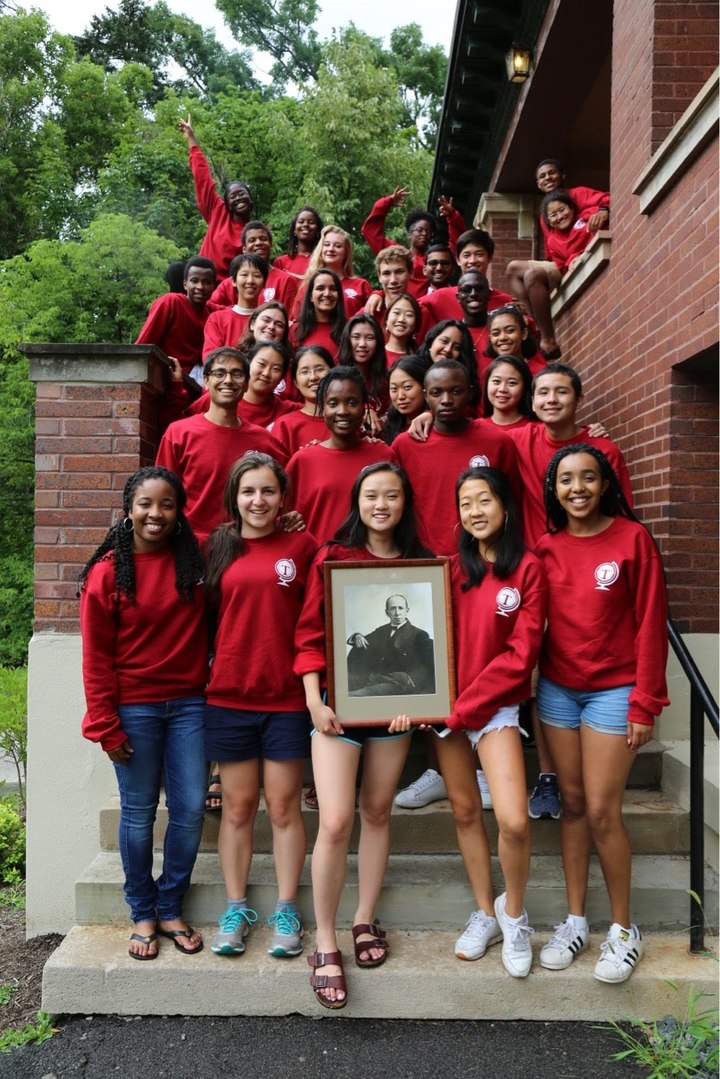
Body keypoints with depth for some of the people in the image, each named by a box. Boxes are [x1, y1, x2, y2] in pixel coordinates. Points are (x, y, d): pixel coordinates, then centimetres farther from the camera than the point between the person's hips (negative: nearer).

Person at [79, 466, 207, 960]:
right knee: (139, 812, 8)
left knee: (191, 809, 6)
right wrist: (106, 727, -6)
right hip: (134, 707, -2)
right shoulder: (107, 572, -6)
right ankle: (142, 914, 27)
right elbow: (96, 659, -4)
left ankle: (171, 909, 26)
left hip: (189, 704, 3)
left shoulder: (196, 559, 1)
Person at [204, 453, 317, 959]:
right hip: (229, 694, 2)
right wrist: (209, 673, 3)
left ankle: (286, 911, 21)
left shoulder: (302, 546, -1)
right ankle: (236, 909, 24)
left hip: (287, 696, -2)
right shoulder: (219, 548, 6)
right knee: (238, 805, 10)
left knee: (284, 805, 7)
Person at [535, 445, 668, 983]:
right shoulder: (546, 547, 3)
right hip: (557, 689, 4)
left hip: (613, 691, -3)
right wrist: (526, 681, -1)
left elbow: (650, 624, -8)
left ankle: (624, 929, 19)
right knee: (572, 804, 11)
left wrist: (645, 703, -9)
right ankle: (575, 919, 25)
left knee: (602, 813, -1)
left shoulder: (633, 538, -8)